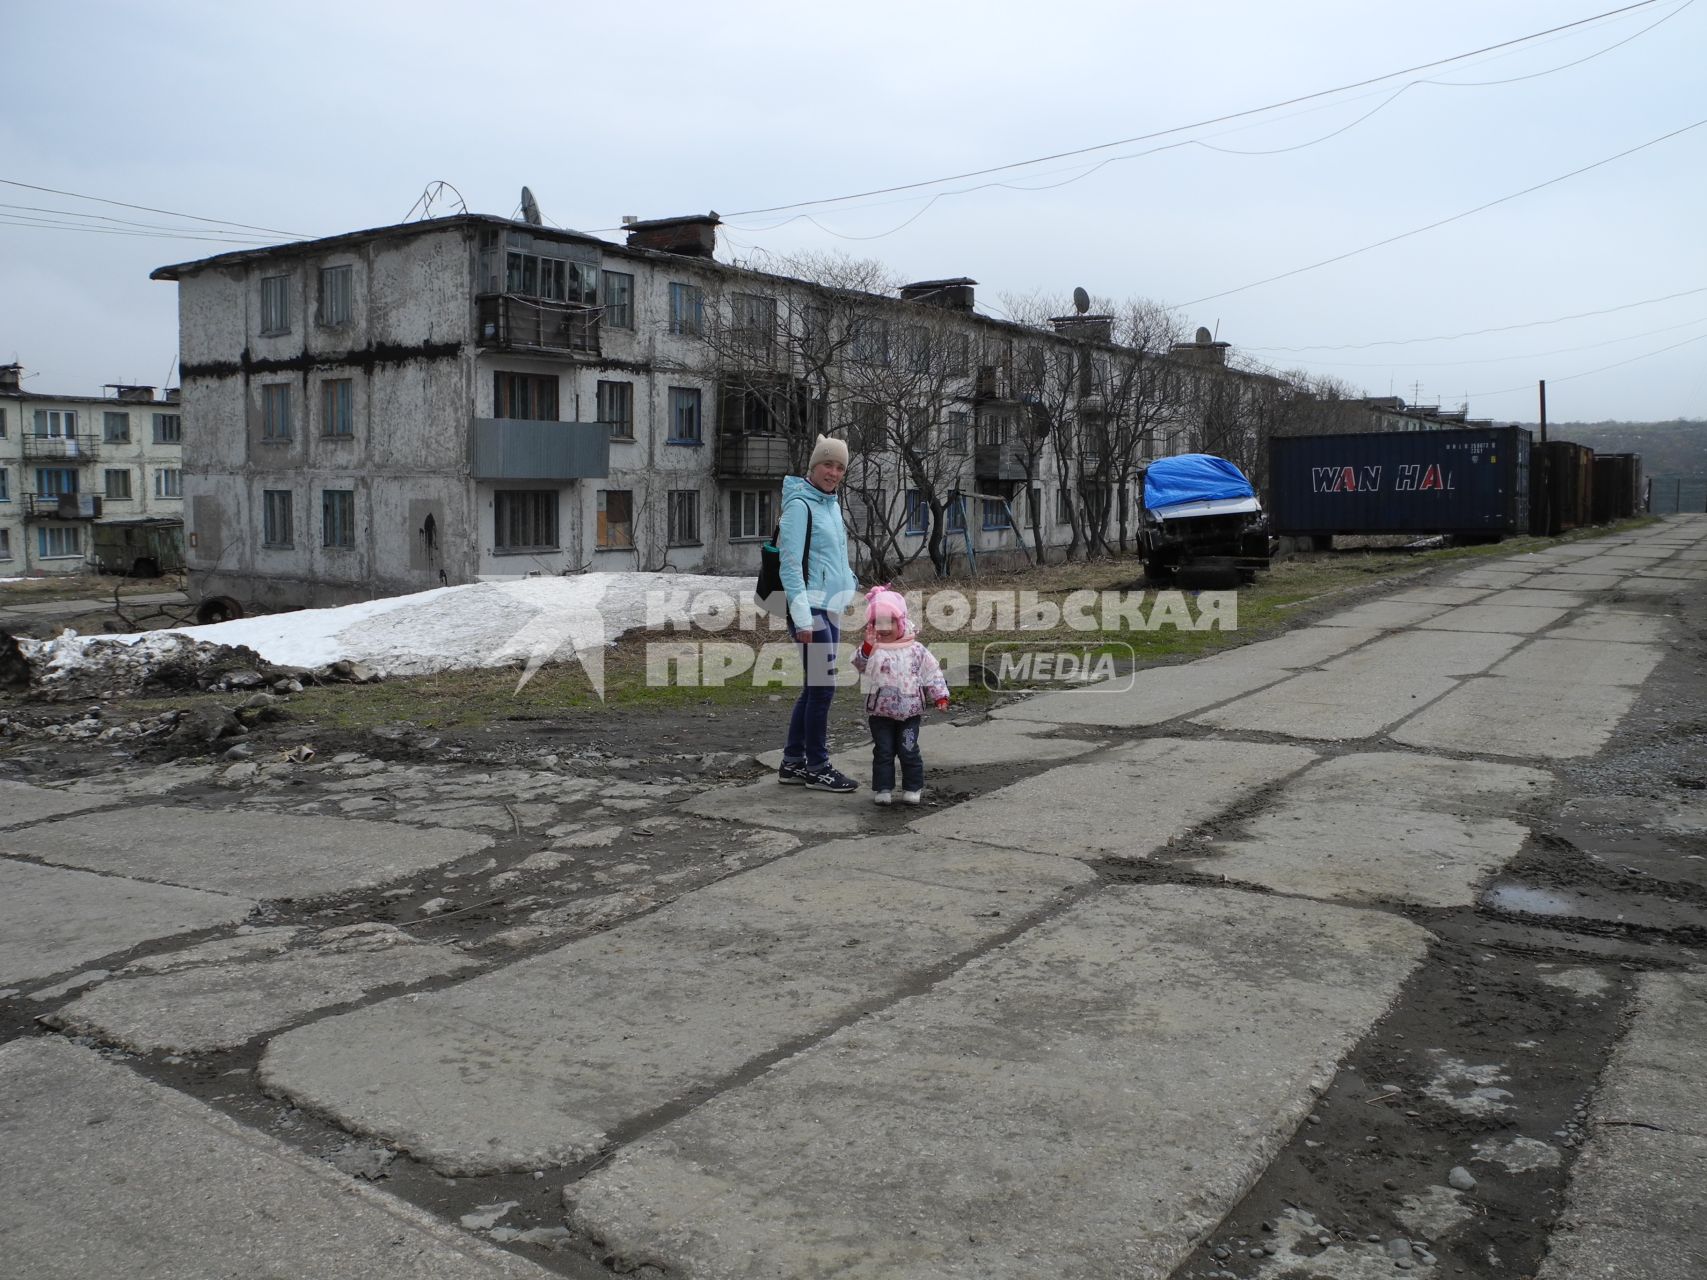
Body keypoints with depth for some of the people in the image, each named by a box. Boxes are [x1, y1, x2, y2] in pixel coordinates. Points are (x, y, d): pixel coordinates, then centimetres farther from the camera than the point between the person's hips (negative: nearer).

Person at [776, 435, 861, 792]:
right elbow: (790, 564, -17)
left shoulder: (832, 505, 15)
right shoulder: (799, 505, -12)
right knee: (823, 687, -5)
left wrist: (855, 588, 21)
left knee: (814, 687, 13)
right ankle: (817, 767, 5)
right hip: (810, 608, -9)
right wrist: (802, 616, -21)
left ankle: (793, 763, 21)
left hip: (829, 607, 9)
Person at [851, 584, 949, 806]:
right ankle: (883, 789, 14)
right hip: (880, 711, 0)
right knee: (883, 750, 5)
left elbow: (932, 672, 5)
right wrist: (867, 647, -41)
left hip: (910, 710, 0)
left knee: (908, 750, 2)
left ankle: (913, 788, 15)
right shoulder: (872, 648, -5)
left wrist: (940, 696, -1)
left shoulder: (915, 649, 1)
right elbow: (861, 665, -24)